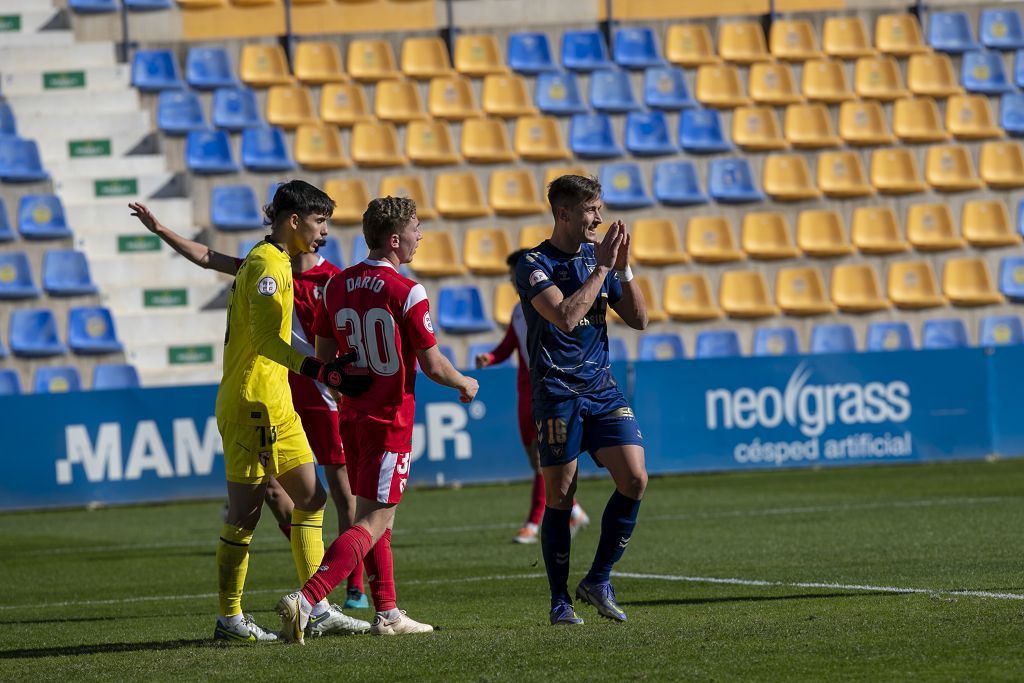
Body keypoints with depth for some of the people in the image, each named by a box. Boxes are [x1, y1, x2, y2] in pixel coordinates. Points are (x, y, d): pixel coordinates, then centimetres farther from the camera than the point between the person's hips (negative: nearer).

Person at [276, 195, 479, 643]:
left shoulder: (336, 287, 4)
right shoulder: (407, 293, -14)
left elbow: (323, 358, 10)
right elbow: (433, 366, -11)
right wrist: (466, 384, 9)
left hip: (352, 417, 7)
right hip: (391, 421, -7)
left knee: (373, 517, 18)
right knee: (373, 524, -8)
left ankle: (387, 614, 21)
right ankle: (305, 599, -22)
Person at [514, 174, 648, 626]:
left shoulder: (598, 255, 12)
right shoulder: (534, 265, -7)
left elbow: (638, 319, 11)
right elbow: (565, 316, -22)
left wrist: (623, 269, -3)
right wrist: (601, 269, -17)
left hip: (603, 388, 5)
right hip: (557, 392, -5)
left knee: (634, 478, -9)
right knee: (560, 496, -3)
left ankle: (598, 581, 6)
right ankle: (560, 600, 8)